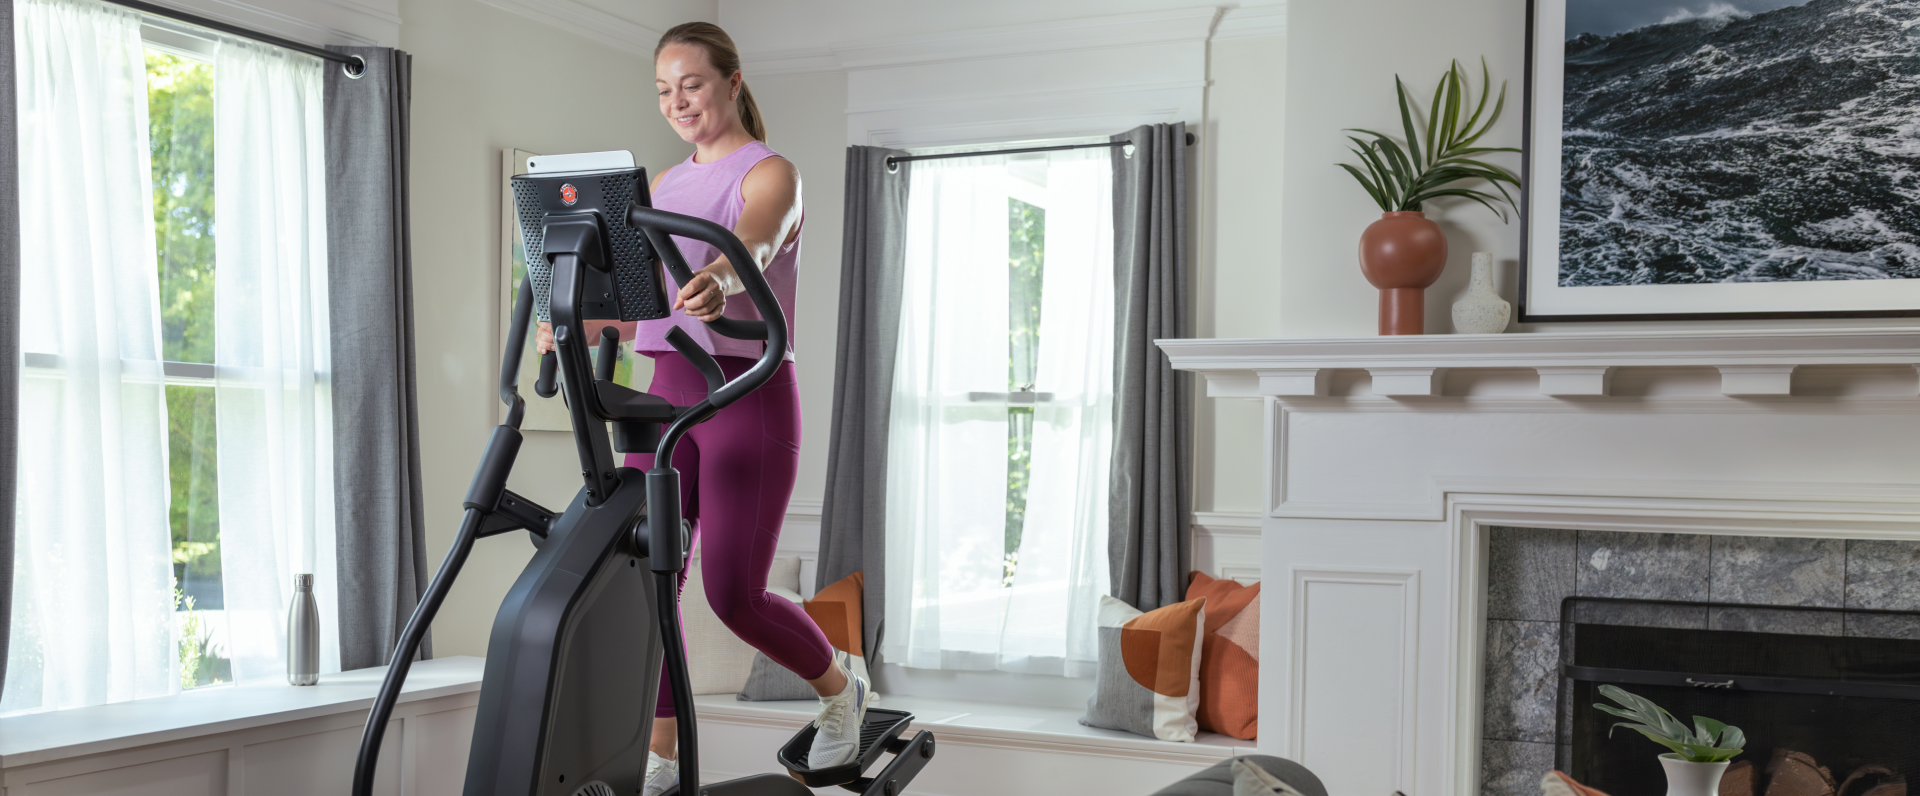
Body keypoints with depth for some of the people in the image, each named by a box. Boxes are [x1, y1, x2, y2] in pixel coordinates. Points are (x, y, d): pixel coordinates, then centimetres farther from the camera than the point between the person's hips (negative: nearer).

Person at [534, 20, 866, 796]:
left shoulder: (771, 173, -5)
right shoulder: (664, 186, 15)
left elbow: (754, 244, -28)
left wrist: (716, 280, -50)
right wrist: (581, 324, -6)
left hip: (749, 393, -6)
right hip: (668, 389, 6)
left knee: (733, 591, -8)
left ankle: (839, 689, 20)